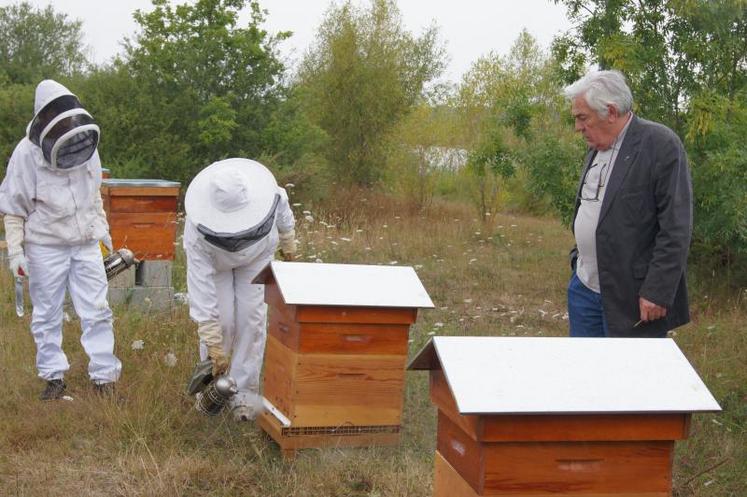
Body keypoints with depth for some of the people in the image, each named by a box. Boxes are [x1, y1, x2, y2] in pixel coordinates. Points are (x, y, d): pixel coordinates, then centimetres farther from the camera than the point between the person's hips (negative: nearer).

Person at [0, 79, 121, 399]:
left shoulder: (85, 144, -4)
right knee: (47, 315, 9)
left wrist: (101, 227, 14)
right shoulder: (26, 154, -15)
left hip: (86, 244, 3)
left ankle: (104, 376, 10)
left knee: (96, 312, 3)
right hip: (45, 247, -3)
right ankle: (53, 377, 22)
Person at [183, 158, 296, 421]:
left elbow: (283, 213, -12)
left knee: (252, 317, -7)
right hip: (214, 257, -2)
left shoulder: (267, 193, -40)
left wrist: (288, 244, 6)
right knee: (222, 319, -10)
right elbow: (201, 290, -40)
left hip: (257, 253, 2)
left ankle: (245, 390, 2)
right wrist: (213, 345, -40)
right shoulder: (197, 232, -44)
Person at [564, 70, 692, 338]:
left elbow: (676, 228, -17)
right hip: (584, 287, 8)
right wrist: (578, 257, 16)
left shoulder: (661, 144, -14)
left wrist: (657, 292, -19)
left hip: (632, 295, -8)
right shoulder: (597, 146, 12)